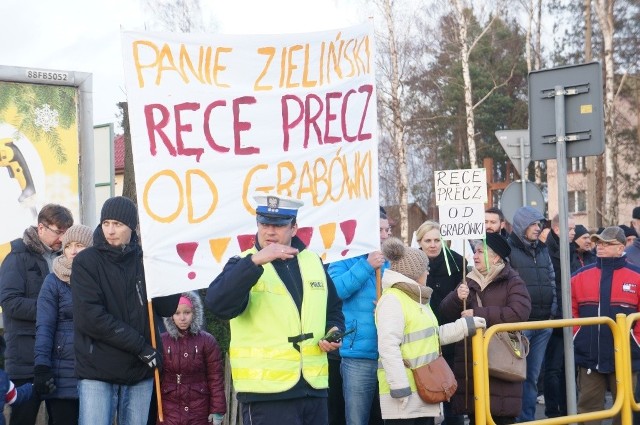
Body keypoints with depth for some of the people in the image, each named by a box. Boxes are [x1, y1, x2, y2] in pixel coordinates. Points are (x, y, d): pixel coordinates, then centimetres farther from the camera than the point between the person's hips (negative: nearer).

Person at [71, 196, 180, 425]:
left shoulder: (144, 260, 8)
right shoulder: (86, 261, -4)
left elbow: (166, 307, 4)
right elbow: (90, 318, -13)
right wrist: (141, 346, -14)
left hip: (140, 372, 4)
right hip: (97, 372, -4)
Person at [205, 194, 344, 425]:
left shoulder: (313, 262, 13)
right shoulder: (245, 265, -3)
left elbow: (333, 308, 28)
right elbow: (218, 304, -24)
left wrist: (334, 331, 5)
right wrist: (255, 261, -32)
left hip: (314, 387, 6)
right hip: (267, 390, -5)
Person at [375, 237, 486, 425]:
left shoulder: (417, 298, 19)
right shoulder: (392, 300, -15)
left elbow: (433, 336, 26)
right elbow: (388, 347, -23)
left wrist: (467, 325, 22)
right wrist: (399, 387, -26)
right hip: (404, 392, -10)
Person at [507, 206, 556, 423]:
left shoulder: (542, 250, 16)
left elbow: (552, 281, 20)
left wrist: (553, 310, 9)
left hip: (543, 324, 6)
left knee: (533, 375, 11)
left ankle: (528, 417, 18)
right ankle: (516, 417, 2)